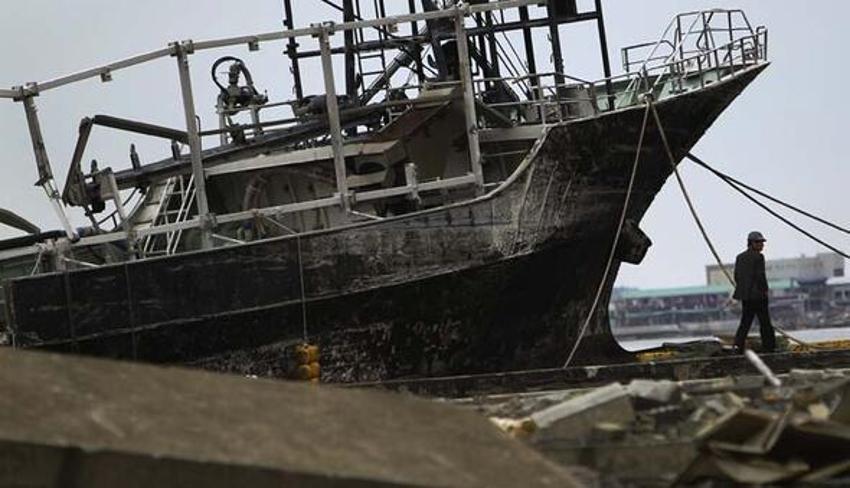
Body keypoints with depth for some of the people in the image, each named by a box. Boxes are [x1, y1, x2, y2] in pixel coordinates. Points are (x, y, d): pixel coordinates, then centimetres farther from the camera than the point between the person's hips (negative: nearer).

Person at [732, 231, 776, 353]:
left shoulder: (740, 257, 9)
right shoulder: (758, 257, -12)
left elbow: (737, 276, 9)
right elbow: (760, 275, -17)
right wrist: (765, 290, -5)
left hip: (745, 295, 6)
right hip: (757, 294, -6)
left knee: (746, 320, 9)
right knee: (764, 320, 4)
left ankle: (739, 343, -5)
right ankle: (768, 346, 8)